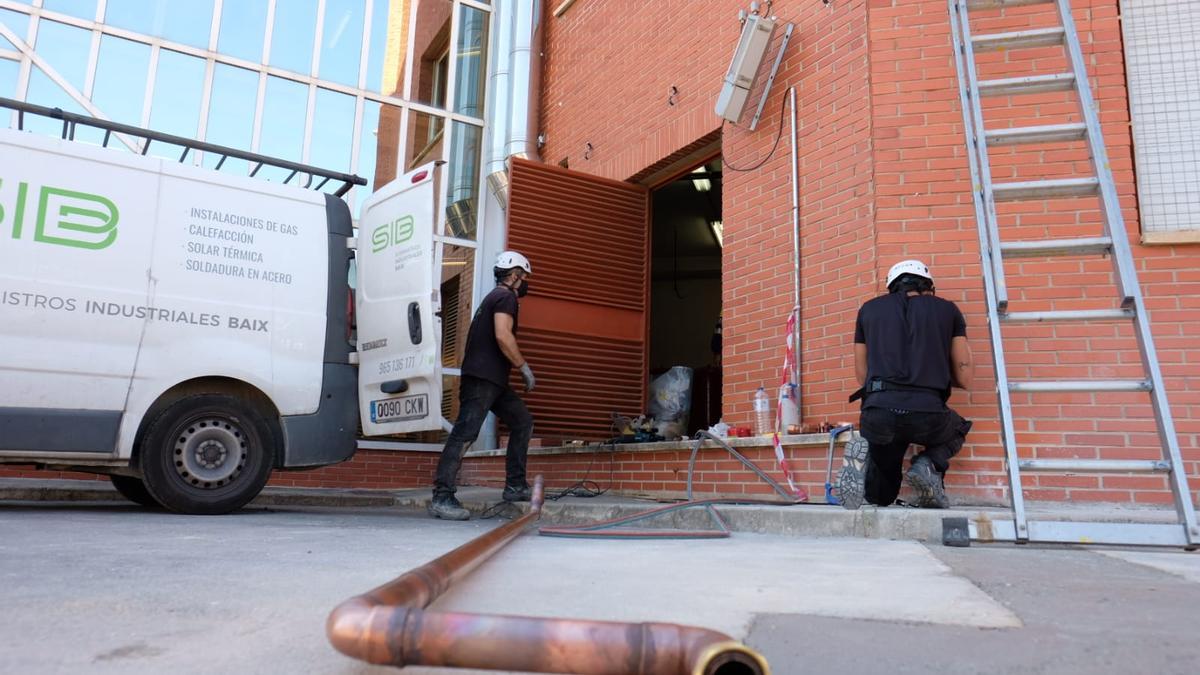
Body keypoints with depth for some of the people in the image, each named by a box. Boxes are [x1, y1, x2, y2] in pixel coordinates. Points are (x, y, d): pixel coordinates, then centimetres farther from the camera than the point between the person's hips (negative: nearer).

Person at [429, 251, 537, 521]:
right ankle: (441, 498, -14)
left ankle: (515, 486, 12)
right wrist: (524, 367, -12)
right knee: (465, 433, -13)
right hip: (482, 377, -10)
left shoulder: (495, 297, 26)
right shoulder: (506, 297, -5)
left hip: (492, 379, 10)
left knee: (523, 420, 12)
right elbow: (503, 336, -20)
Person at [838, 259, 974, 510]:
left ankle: (865, 460, -9)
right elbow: (965, 379, 16)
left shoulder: (869, 309, 17)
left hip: (878, 412, 1)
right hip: (928, 414, -1)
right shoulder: (947, 310, 15)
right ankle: (929, 465, 5)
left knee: (880, 496, 26)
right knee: (957, 430, 38)